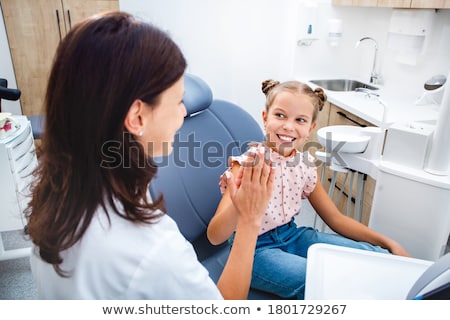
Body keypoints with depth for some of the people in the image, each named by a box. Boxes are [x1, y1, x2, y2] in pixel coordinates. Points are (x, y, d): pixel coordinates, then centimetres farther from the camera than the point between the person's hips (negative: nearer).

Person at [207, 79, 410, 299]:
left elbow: (336, 219, 7)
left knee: (375, 256, -2)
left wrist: (387, 243, -2)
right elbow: (215, 237, -28)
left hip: (292, 235, 6)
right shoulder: (247, 164, -21)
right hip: (256, 248, -5)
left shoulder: (305, 165, -4)